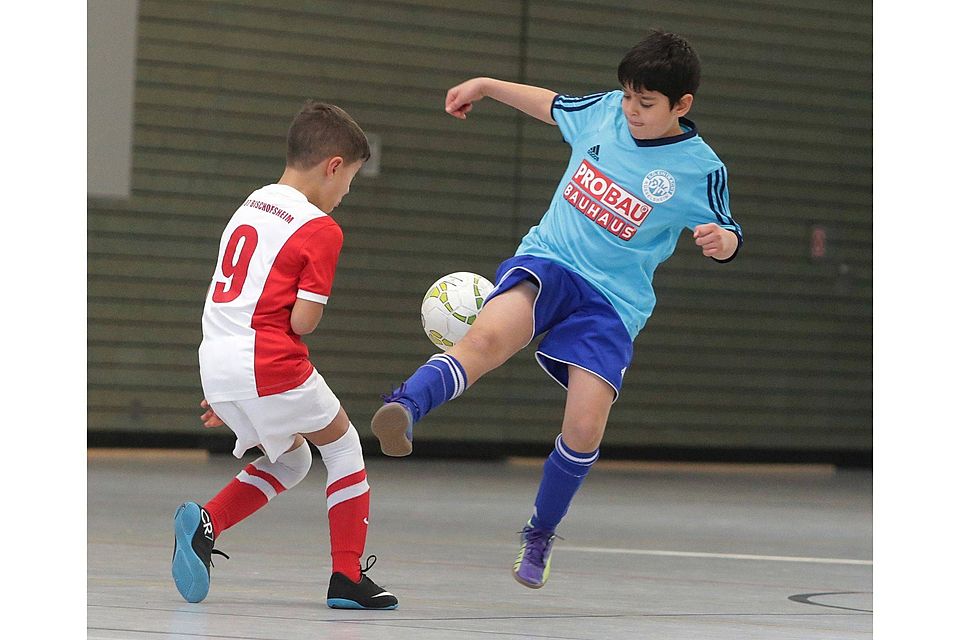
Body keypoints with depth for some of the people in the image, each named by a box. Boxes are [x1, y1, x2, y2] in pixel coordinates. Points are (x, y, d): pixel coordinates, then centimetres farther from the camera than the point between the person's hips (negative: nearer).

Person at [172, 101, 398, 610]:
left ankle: (204, 523, 2)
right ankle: (348, 578, 12)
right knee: (344, 447, 14)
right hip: (268, 363, -7)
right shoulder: (320, 229, -6)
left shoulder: (249, 207, 18)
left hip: (216, 362, 7)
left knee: (291, 460, 24)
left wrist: (227, 398, 21)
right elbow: (302, 321, -12)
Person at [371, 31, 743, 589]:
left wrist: (721, 241, -18)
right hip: (546, 261, 1)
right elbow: (555, 105, 25)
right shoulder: (603, 110, 4)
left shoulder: (701, 170, -6)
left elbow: (728, 238, 6)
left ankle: (539, 538, 11)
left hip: (613, 301, -1)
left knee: (585, 429, -14)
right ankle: (404, 410, -55)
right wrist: (486, 86, 28)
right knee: (490, 335, -33)